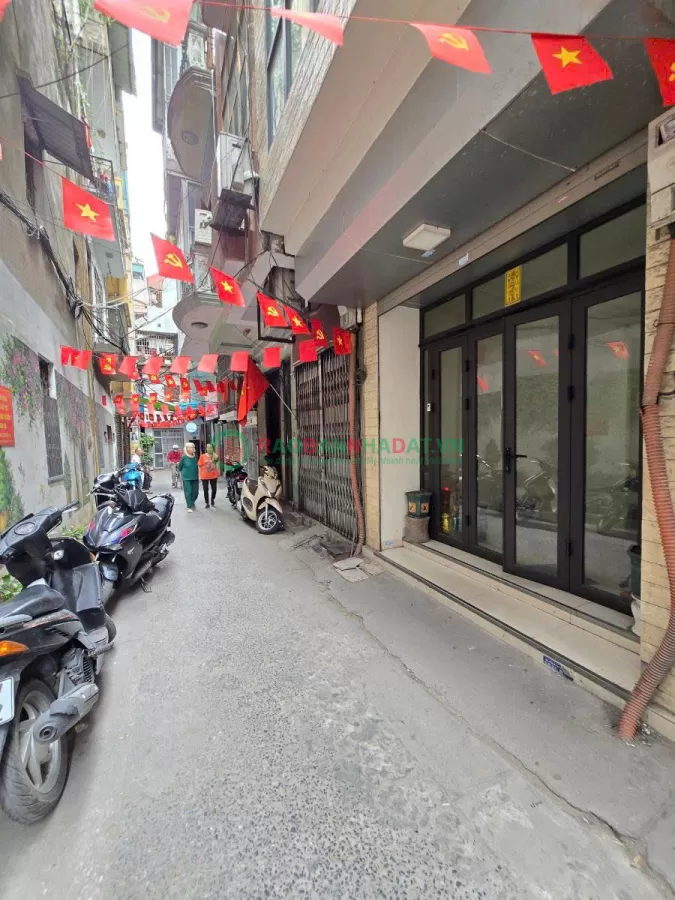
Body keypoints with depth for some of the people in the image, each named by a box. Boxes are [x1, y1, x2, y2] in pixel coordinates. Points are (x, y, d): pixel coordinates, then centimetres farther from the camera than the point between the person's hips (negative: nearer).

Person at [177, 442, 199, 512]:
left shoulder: (195, 456, 1)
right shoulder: (184, 457, -9)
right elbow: (179, 467, 2)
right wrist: (183, 473, 11)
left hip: (195, 477, 4)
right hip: (186, 478, -4)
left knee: (195, 492, 8)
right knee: (188, 492, -3)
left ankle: (192, 503, 34)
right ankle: (190, 507, 8)